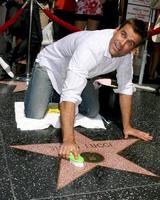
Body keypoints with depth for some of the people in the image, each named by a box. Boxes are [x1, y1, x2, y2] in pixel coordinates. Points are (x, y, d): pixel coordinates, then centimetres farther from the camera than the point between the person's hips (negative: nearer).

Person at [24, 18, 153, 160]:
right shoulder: (91, 47, -42)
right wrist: (68, 140, -55)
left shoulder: (126, 54, -20)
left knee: (92, 113, 0)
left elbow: (125, 88, -8)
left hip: (80, 74, 6)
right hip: (50, 65, -6)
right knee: (35, 117, -19)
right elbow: (70, 94, -49)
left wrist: (127, 126, -13)